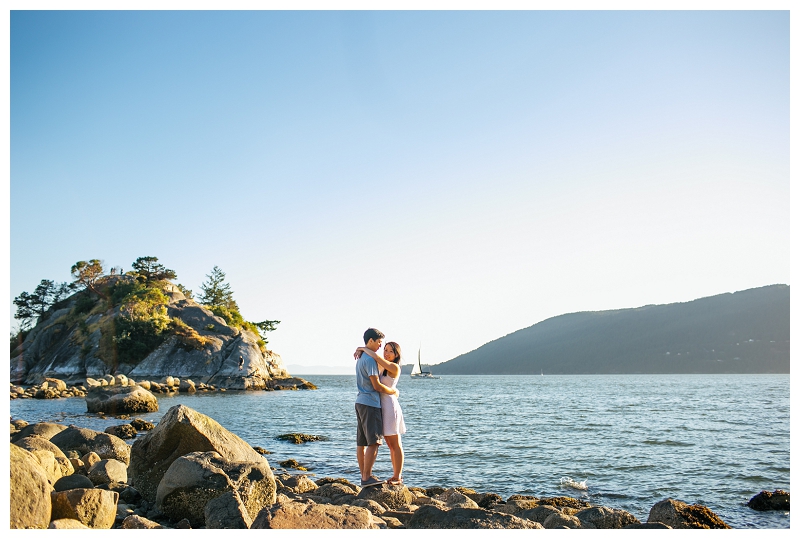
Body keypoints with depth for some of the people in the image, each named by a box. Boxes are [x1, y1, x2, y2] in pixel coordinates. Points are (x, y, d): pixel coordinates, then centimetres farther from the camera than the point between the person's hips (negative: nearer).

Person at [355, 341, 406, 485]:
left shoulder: (394, 367, -12)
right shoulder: (385, 367, 14)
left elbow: (376, 357, -24)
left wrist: (363, 349, -9)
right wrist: (361, 351, 3)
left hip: (390, 407, -9)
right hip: (382, 407, 10)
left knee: (395, 445, -3)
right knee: (390, 445, 13)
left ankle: (398, 477, 3)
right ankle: (397, 475, 20)